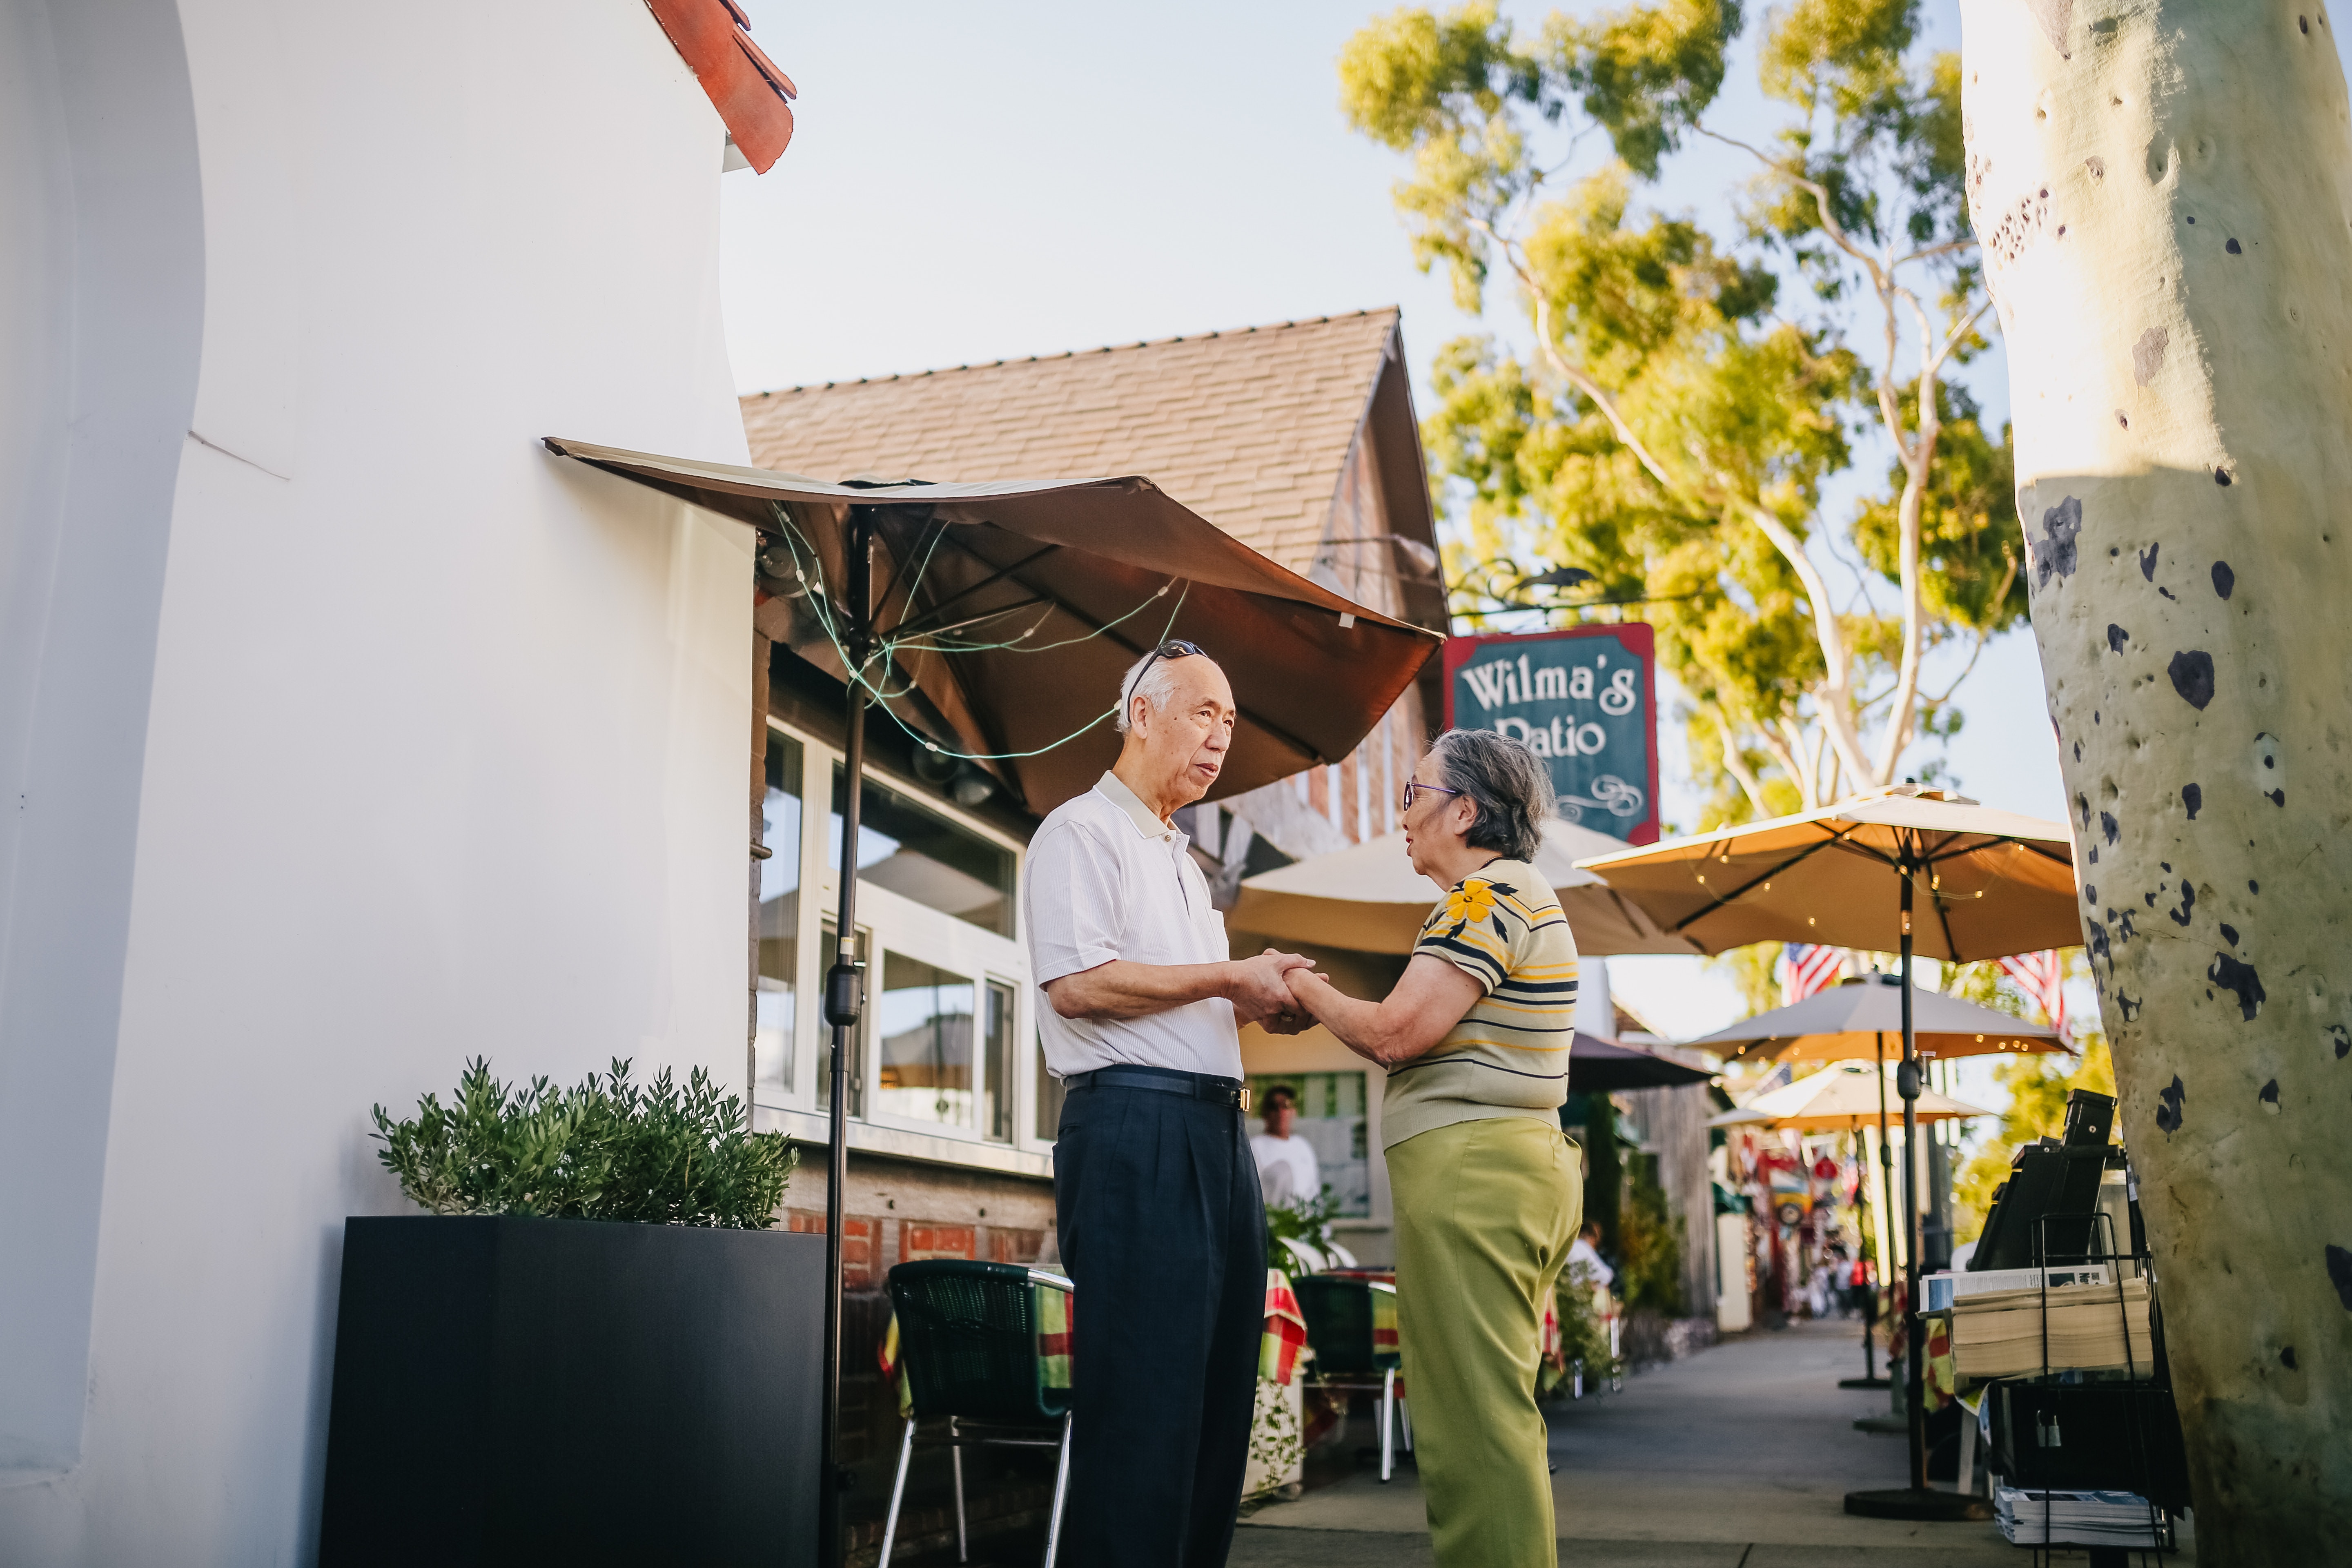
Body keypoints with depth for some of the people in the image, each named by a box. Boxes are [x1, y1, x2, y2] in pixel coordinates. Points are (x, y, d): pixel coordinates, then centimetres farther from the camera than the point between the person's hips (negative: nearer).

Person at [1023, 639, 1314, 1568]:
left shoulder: (1181, 861, 26)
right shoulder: (1082, 832, -3)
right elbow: (1078, 984, -17)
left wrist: (1260, 1005, 12)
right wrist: (1231, 980, -10)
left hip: (1215, 1131, 9)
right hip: (1134, 1126, -9)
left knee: (1218, 1392, 9)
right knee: (1143, 1398, -9)